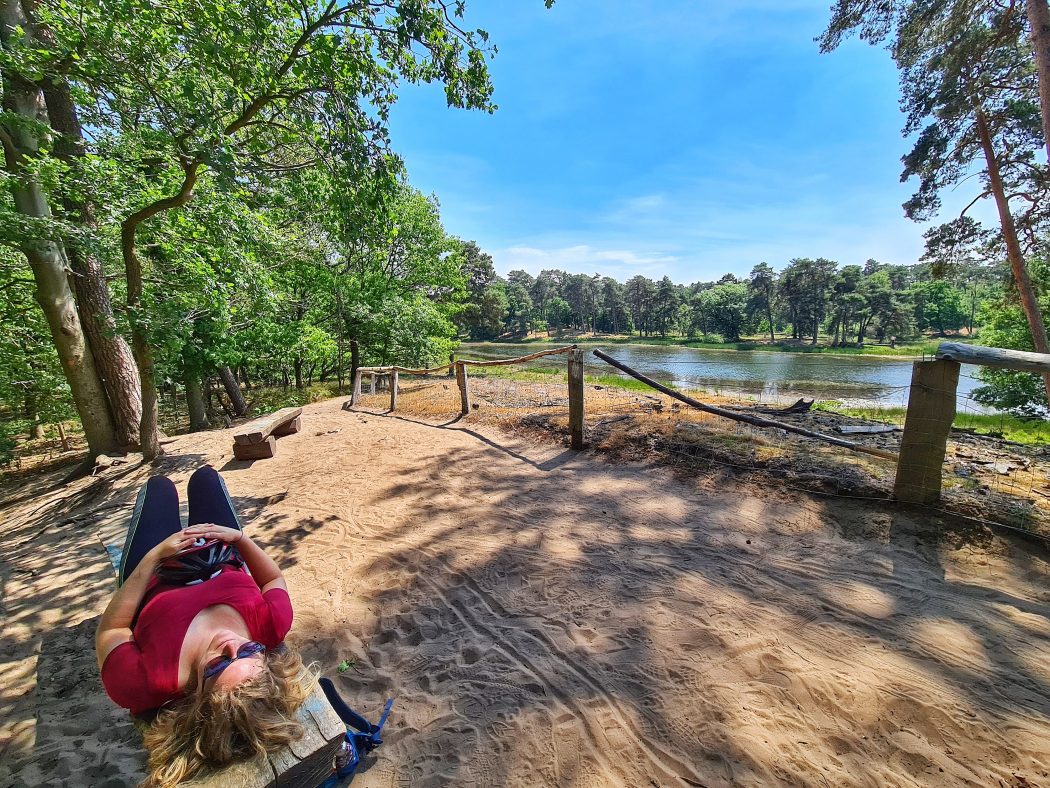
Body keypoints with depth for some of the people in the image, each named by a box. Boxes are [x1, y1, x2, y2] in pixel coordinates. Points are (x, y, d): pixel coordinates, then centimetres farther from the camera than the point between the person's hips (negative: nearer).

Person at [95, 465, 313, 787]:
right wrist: (239, 537, -27)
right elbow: (273, 577, -19)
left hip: (156, 582, -1)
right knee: (205, 476, 19)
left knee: (159, 486, 18)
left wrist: (154, 555, -29)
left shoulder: (146, 683, -46)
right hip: (224, 569, 1)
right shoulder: (272, 624, -42)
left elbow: (109, 630, -25)